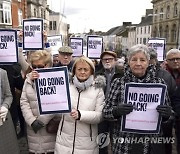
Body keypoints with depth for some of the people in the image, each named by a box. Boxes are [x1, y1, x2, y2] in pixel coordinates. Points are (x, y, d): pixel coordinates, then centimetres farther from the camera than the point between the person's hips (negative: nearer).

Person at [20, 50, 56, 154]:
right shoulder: (29, 79, 8)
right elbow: (24, 102, 4)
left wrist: (43, 120, -13)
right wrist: (32, 120, -8)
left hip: (51, 126, -3)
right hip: (33, 126, 4)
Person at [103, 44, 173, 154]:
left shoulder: (159, 83, 0)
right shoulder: (118, 83, -5)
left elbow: (167, 115, 6)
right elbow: (106, 112, -3)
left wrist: (167, 114, -16)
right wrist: (116, 111, -24)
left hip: (152, 143, 2)